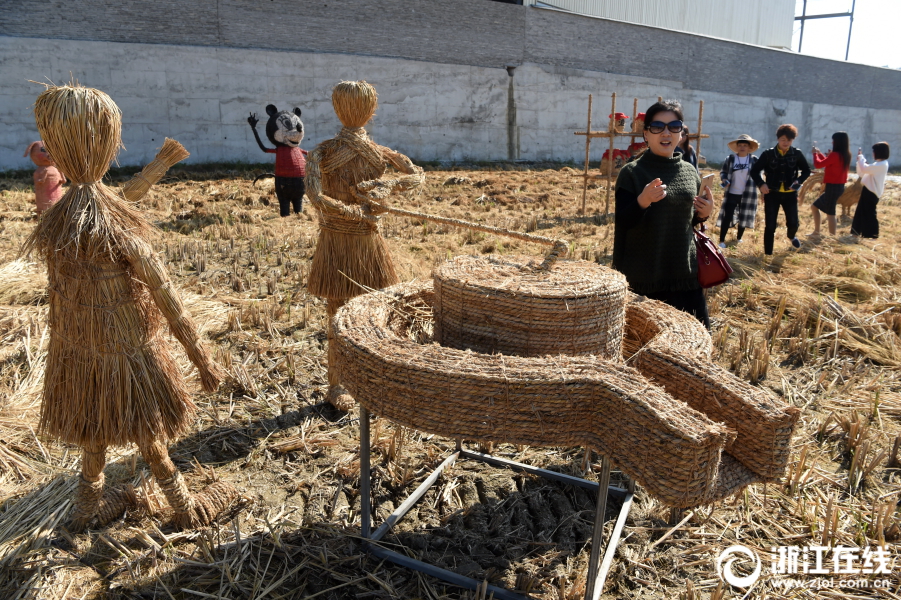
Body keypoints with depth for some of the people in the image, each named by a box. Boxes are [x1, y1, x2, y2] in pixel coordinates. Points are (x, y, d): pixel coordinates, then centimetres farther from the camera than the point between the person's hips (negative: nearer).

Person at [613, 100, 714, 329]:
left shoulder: (690, 172, 7)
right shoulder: (631, 172, -8)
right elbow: (621, 223, -13)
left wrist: (704, 214, -3)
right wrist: (643, 201, -31)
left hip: (685, 272, 5)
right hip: (643, 277, -5)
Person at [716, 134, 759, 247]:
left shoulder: (754, 160, 0)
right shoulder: (730, 159, -1)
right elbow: (723, 172, 6)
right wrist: (724, 180, -13)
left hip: (747, 194, 1)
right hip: (732, 193, -1)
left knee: (744, 216, 12)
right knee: (727, 216, -5)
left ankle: (739, 237, 29)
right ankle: (722, 240, 0)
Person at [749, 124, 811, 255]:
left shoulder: (797, 154, -1)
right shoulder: (768, 154, -5)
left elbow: (807, 171, 10)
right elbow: (754, 171, -2)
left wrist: (799, 181, -10)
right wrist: (761, 184, -18)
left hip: (790, 194, 1)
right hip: (772, 193, -1)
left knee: (793, 223, 1)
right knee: (770, 225, -1)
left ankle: (791, 236, 38)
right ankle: (768, 253, 9)